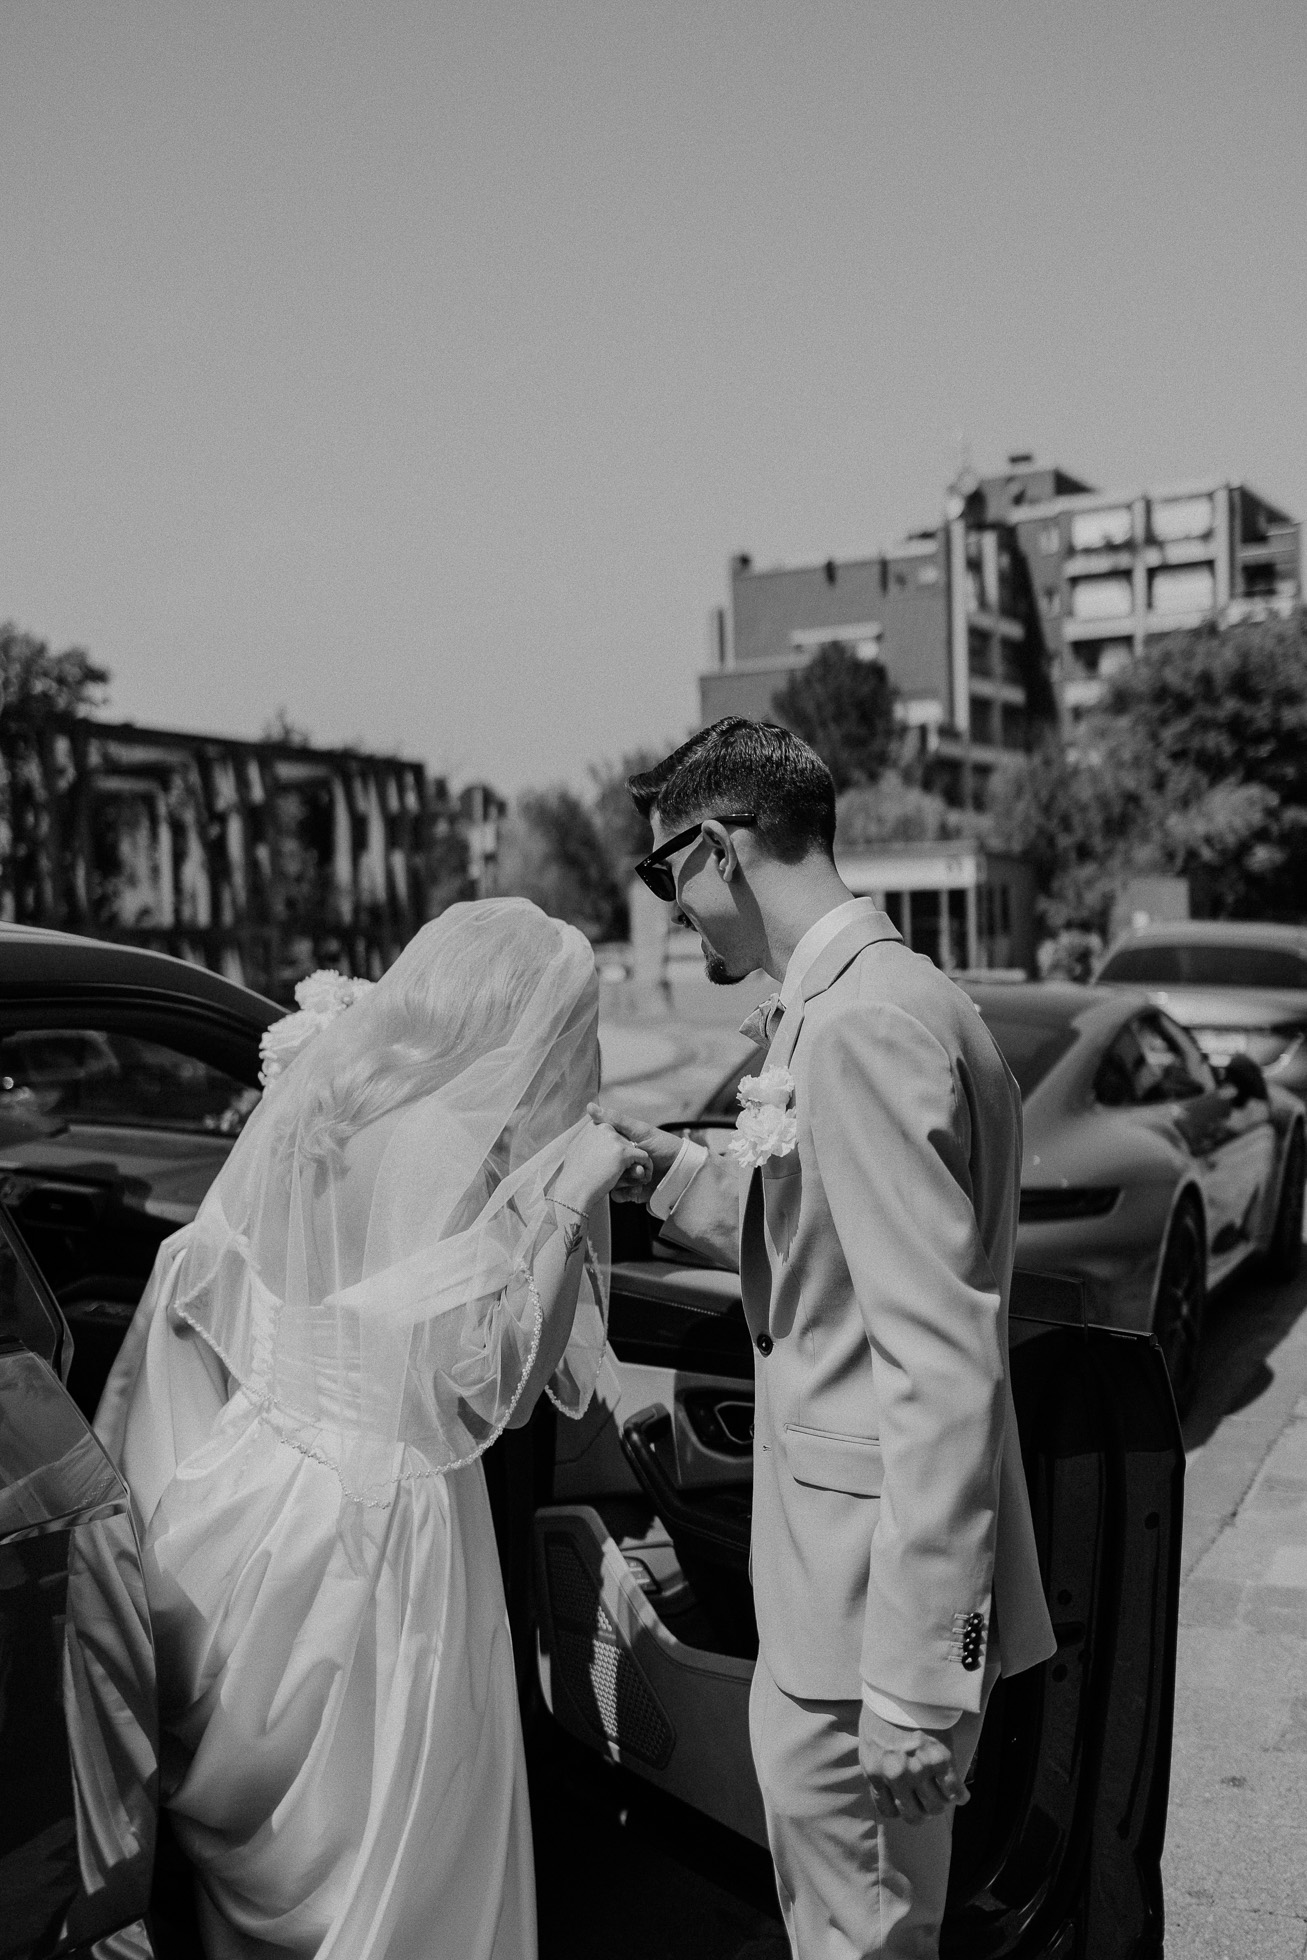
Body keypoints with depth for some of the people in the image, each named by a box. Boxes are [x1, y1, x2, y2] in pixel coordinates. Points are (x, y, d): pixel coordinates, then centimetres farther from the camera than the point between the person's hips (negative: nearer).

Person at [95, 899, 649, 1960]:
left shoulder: (308, 1099, 2)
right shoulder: (447, 1145, -19)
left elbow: (198, 1286, 9)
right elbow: (478, 1376, -17)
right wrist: (565, 1204, -17)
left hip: (247, 1492, 7)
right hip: (368, 1520, -7)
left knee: (253, 1832, 23)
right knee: (396, 1849, 9)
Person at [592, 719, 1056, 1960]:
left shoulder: (865, 1023, -22)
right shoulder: (833, 1008, 10)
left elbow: (942, 1360, -25)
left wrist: (916, 1678, -24)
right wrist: (673, 1170, 7)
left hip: (875, 1590, -10)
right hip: (825, 1578, 10)